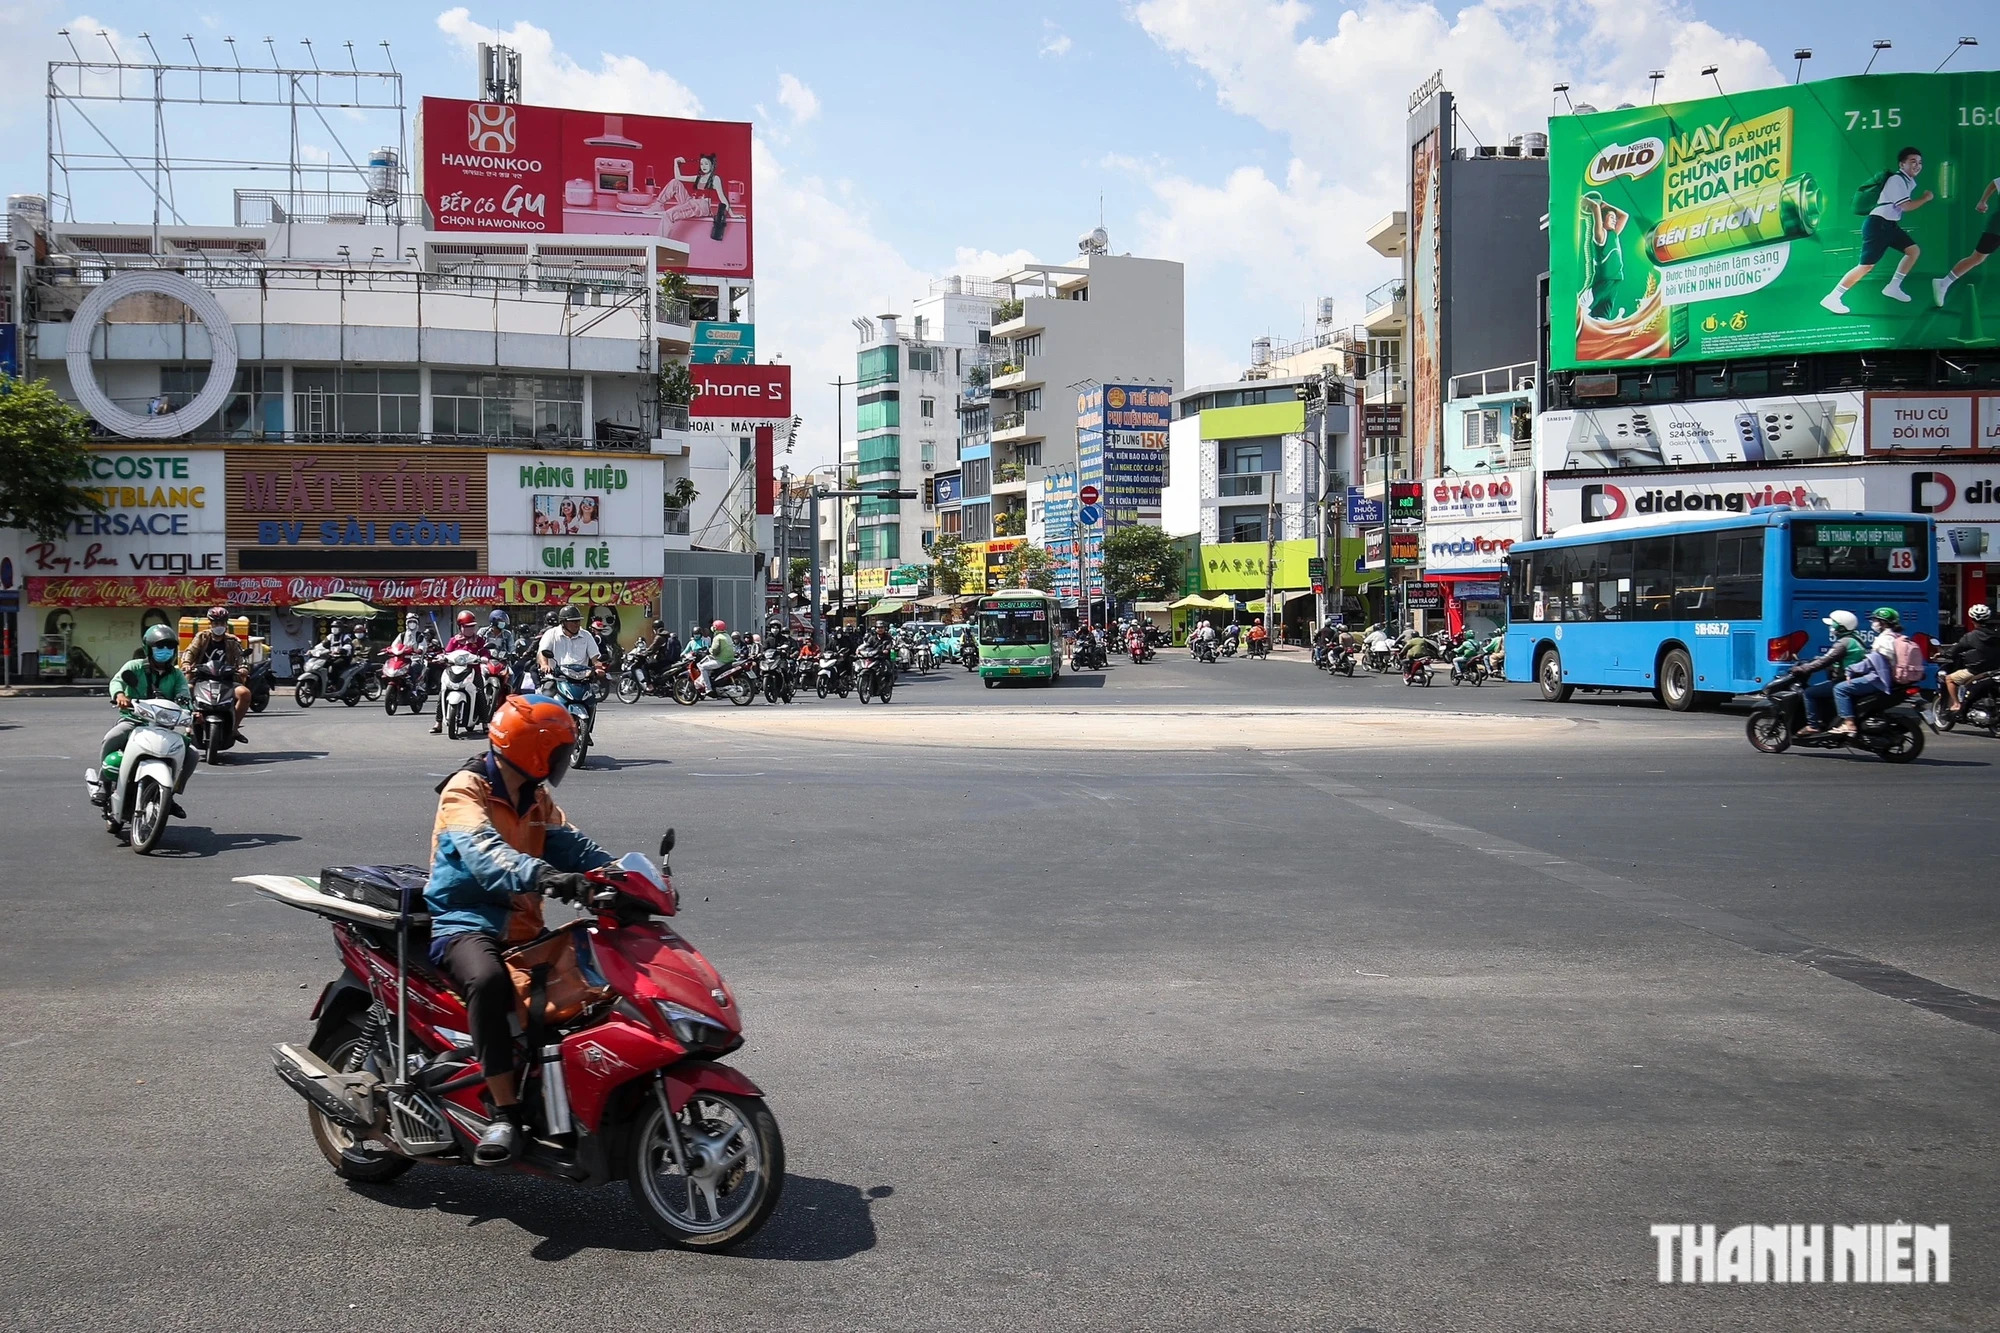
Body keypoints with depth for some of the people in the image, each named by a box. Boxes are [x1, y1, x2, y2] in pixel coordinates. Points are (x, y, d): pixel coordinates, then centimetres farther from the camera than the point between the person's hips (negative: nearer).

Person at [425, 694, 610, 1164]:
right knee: (488, 981, -38)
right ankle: (505, 1114, -33)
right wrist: (541, 875, -47)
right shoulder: (465, 791, -10)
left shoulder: (536, 800, 17)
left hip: (522, 927, 8)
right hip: (466, 922, -8)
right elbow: (484, 853, -28)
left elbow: (570, 844, 5)